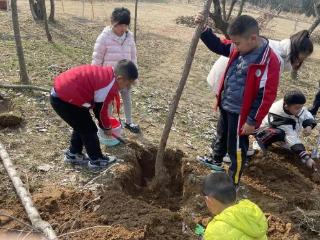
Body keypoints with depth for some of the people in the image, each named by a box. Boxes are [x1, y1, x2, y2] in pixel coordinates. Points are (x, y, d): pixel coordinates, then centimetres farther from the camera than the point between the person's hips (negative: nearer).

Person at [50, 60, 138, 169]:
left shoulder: (105, 74, 8)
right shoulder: (109, 87, -21)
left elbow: (98, 105, 19)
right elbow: (101, 110, -7)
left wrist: (105, 124, 25)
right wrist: (107, 128, 11)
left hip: (61, 90, 10)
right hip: (64, 99, -10)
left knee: (81, 126, 24)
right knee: (89, 129, 4)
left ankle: (73, 154, 36)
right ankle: (97, 160, 18)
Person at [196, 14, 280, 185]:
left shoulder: (269, 61, -28)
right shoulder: (239, 48, -6)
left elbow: (266, 96, -25)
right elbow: (219, 46, 10)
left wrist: (252, 121, -20)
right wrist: (203, 29, -6)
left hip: (240, 113, -8)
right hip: (226, 106, 8)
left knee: (236, 148, 8)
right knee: (221, 135, 30)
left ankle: (233, 182, 28)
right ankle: (216, 160, 56)